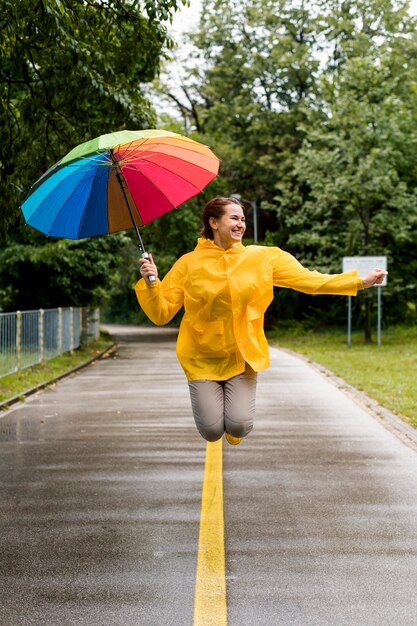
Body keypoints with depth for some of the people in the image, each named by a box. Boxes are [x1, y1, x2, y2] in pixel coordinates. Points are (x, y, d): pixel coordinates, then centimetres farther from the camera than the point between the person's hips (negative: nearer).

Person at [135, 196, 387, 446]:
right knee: (212, 431, -6)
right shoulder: (189, 263, -5)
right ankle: (210, 398, 30)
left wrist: (361, 282, -8)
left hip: (242, 357, 1)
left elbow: (309, 279, -2)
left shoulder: (265, 257, 0)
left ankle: (237, 403, 25)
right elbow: (161, 313, -5)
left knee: (239, 427, -13)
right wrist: (151, 283, -23)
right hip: (203, 359, -1)